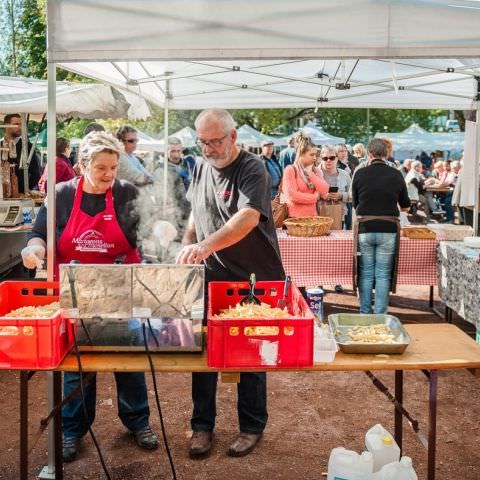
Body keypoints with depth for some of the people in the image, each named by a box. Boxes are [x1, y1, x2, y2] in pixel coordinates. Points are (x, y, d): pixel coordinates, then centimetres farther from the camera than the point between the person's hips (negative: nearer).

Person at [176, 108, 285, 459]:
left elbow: (247, 219, -29)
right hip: (210, 276, 5)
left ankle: (252, 427, 23)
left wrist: (205, 245, -41)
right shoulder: (201, 167, 7)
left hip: (253, 278, -5)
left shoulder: (253, 169, -14)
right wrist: (187, 250, 6)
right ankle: (202, 425, 22)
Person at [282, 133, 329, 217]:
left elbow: (324, 191, 0)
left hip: (312, 216, 5)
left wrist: (310, 173, -3)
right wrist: (315, 197, -4)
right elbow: (292, 195, -13)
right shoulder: (290, 170, -3)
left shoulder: (316, 171, 14)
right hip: (296, 217, -5)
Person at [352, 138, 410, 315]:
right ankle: (381, 315, 7)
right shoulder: (396, 175, 0)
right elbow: (405, 206, 11)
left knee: (366, 273, 9)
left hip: (365, 229, 0)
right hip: (389, 230, 0)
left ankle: (365, 314, 13)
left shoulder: (360, 174, -2)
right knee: (383, 275, 5)